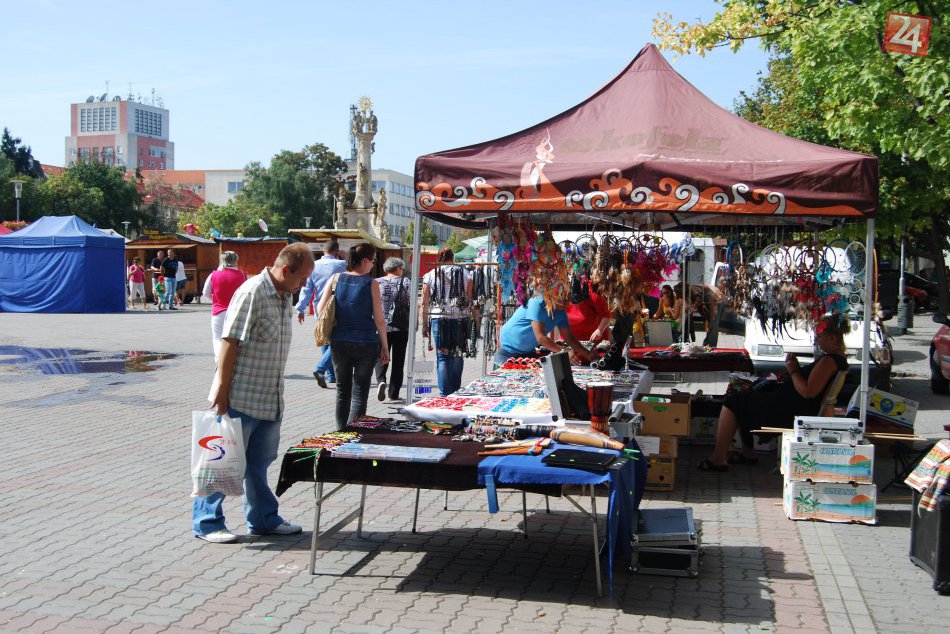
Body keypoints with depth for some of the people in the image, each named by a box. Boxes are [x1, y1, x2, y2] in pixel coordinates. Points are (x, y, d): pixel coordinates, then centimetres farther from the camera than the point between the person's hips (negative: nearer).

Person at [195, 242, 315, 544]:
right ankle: (207, 523, 14)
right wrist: (221, 391, -20)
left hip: (269, 399, 8)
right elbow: (230, 343, -19)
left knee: (259, 462, 17)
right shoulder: (253, 292, -17)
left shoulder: (285, 296, 10)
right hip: (240, 397, -8)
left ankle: (263, 519, 28)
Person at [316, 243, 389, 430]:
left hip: (339, 343, 3)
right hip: (366, 344, -3)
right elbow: (379, 320, -7)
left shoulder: (336, 279, 0)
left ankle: (341, 433, 21)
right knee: (360, 393, 3)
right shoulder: (371, 284, -7)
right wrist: (385, 347, 2)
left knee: (342, 390, 16)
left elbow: (320, 309, 0)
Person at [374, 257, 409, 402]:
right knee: (398, 359, 8)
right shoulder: (405, 282, -1)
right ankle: (394, 392, 10)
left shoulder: (376, 283, 3)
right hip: (401, 327, -1)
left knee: (381, 357, 9)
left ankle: (381, 381, -17)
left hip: (381, 326, 1)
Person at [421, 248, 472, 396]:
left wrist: (424, 325, 11)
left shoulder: (430, 275, 5)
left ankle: (445, 393, 1)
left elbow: (425, 303, 4)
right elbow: (469, 300, 5)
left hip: (438, 318, -1)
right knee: (457, 354, 10)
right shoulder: (465, 274, 7)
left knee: (442, 357, 3)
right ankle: (455, 391, 14)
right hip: (460, 318, 1)